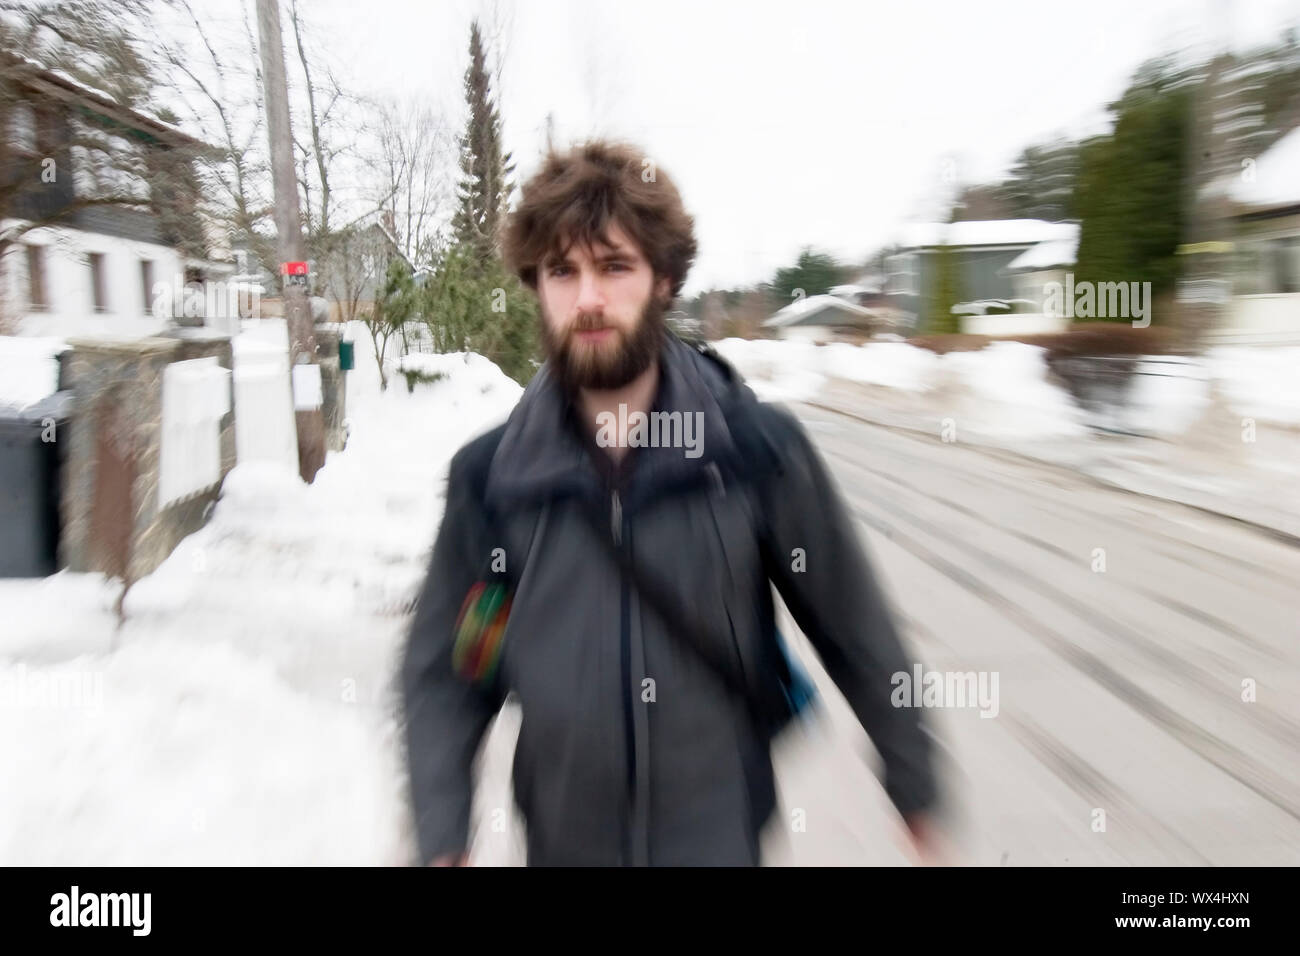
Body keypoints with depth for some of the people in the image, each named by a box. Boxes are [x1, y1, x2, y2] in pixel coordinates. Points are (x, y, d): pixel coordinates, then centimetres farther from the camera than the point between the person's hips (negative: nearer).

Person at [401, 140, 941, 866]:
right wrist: (440, 841, -7)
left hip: (719, 834, -2)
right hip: (562, 838, 3)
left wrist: (918, 791, 3)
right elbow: (444, 673, -1)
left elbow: (856, 630, -5)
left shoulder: (759, 448, -14)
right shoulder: (488, 475, -10)